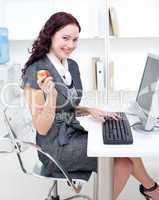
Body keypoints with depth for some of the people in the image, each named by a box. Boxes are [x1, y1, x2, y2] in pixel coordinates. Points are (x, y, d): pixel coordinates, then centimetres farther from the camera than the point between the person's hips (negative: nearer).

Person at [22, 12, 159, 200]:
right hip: (55, 147, -7)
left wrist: (89, 110, -2)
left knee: (125, 163, -11)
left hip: (73, 134, 7)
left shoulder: (72, 66, 5)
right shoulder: (36, 71, -17)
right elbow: (41, 129, -17)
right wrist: (51, 97, -32)